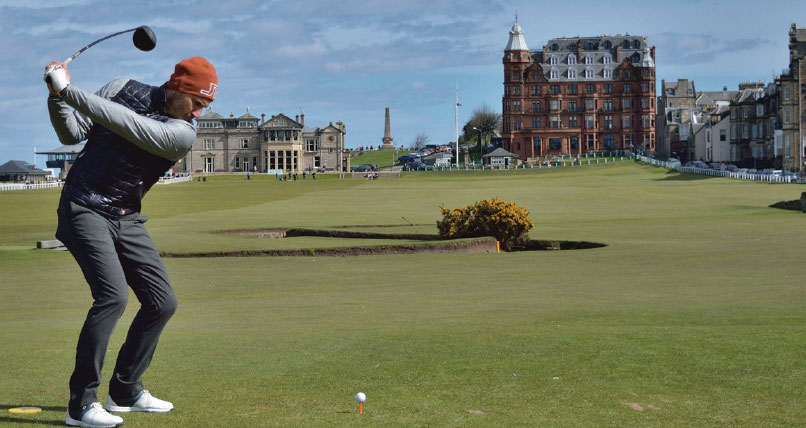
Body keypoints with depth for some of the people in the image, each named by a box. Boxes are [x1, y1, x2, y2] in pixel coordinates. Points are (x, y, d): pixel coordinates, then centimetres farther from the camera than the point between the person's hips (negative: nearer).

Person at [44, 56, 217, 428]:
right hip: (83, 209, -4)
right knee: (112, 294, -22)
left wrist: (68, 90, -24)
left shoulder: (182, 135, -9)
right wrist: (57, 98, -18)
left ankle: (125, 390, 20)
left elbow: (123, 123, -23)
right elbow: (71, 134, -1)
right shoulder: (123, 89, -4)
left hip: (126, 220, 4)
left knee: (162, 302, 3)